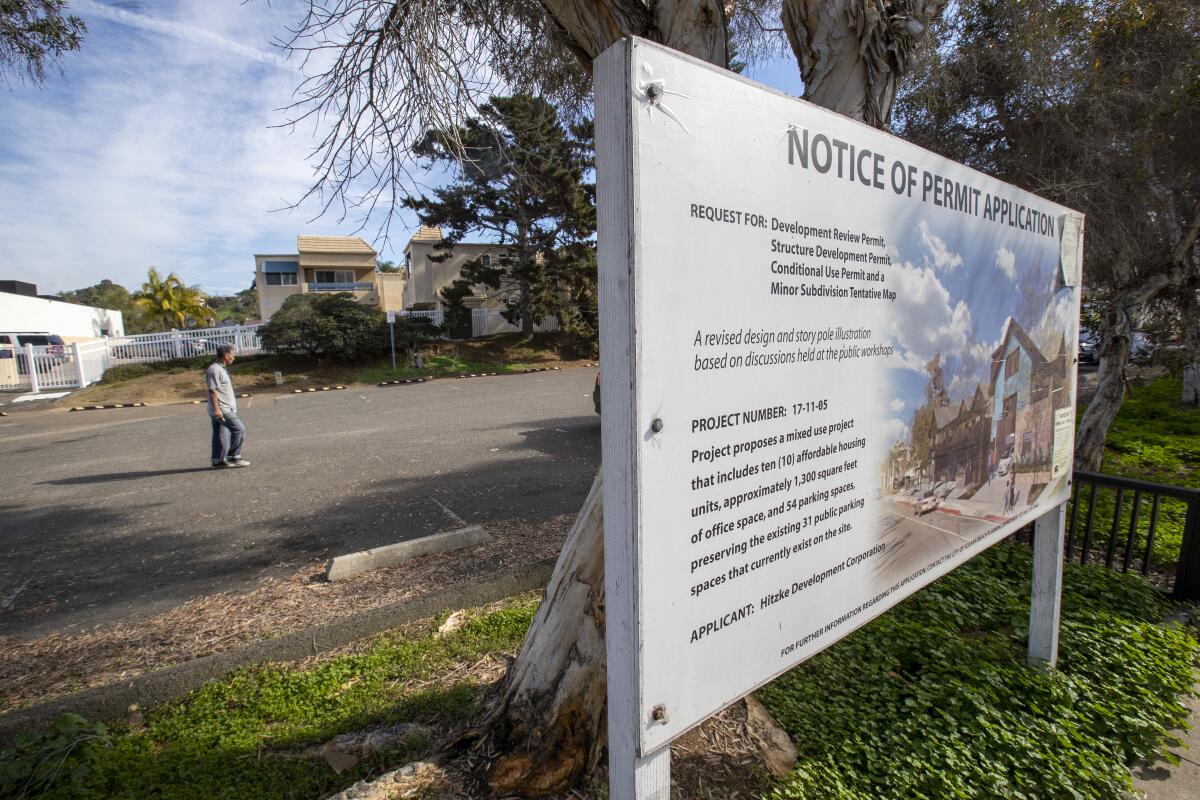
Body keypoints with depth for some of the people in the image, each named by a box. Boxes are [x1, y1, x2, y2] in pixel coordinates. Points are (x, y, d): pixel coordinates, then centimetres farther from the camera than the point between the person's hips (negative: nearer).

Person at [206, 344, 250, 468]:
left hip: (225, 409, 10)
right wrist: (217, 409, -23)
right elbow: (212, 390, -19)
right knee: (239, 429, -9)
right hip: (221, 409, -10)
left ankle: (218, 460, 16)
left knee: (221, 435, 12)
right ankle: (233, 457, -3)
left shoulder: (221, 369, 18)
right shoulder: (214, 370, -14)